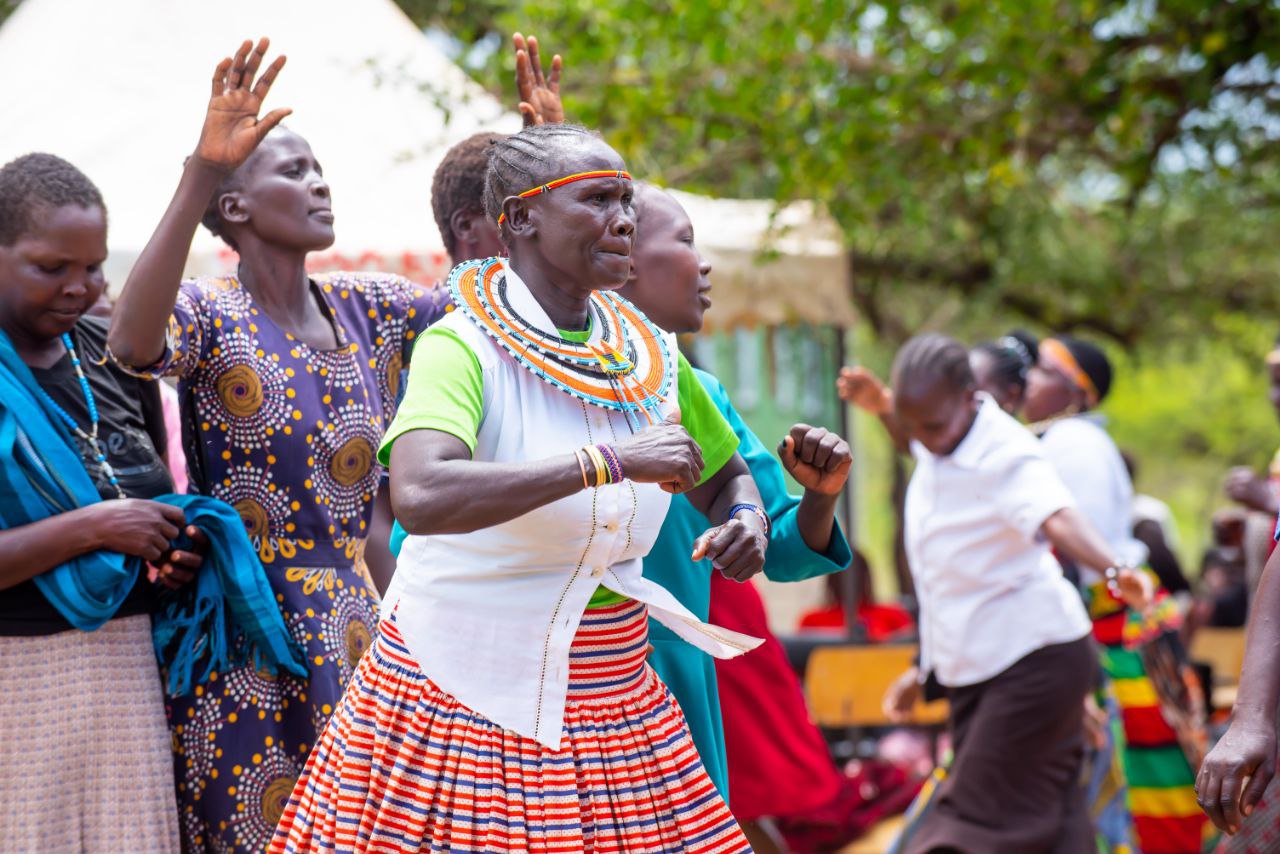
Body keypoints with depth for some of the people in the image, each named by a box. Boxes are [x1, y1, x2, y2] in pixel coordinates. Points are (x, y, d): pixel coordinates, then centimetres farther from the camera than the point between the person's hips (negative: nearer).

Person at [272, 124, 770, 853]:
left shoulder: (649, 353, 4)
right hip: (464, 701, -6)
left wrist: (747, 522, -4)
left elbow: (726, 477, 21)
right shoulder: (464, 347, -16)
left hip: (615, 704, 6)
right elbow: (420, 497, -35)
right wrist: (610, 460, -34)